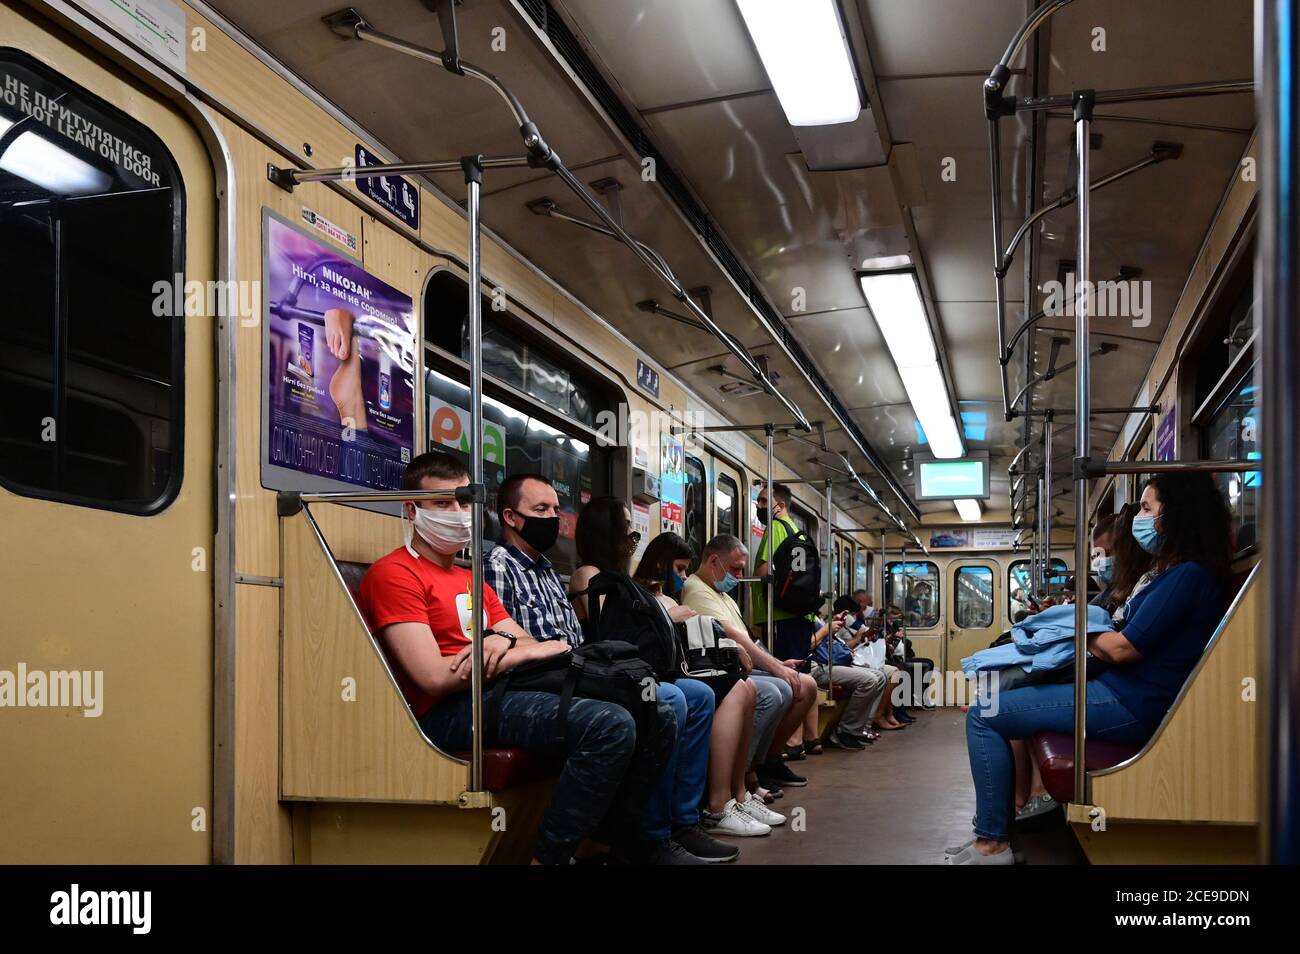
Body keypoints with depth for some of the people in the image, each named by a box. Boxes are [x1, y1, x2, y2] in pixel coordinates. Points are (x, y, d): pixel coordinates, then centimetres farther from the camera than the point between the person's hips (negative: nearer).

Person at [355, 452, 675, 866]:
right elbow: (435, 676, -15)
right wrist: (528, 650, -7)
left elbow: (529, 645, 16)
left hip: (504, 692, 9)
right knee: (610, 723, -29)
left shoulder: (471, 580, 26)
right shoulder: (393, 574, -4)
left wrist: (504, 639, -10)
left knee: (658, 718, 1)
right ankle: (550, 856, -17)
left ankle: (599, 843, 11)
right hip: (448, 711, -9)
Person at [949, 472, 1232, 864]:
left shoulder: (1187, 575, -17)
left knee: (983, 715, -11)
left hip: (1129, 706, -11)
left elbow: (1123, 649, -20)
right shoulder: (1177, 572, 18)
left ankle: (992, 843, -5)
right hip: (1123, 694, 11)